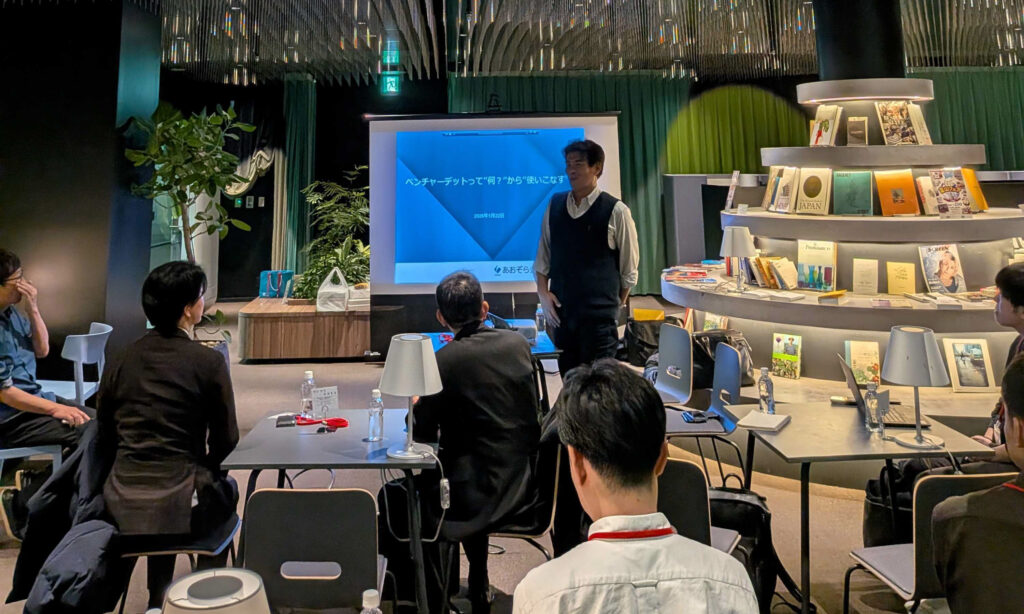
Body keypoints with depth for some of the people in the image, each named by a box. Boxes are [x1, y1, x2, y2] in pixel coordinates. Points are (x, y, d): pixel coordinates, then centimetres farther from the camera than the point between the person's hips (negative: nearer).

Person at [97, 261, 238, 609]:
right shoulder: (208, 361, -10)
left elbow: (105, 436, 10)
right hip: (179, 505, -4)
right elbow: (225, 441, -4)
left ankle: (157, 600, 38)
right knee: (227, 488, 30)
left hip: (122, 506, 4)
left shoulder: (121, 359, 2)